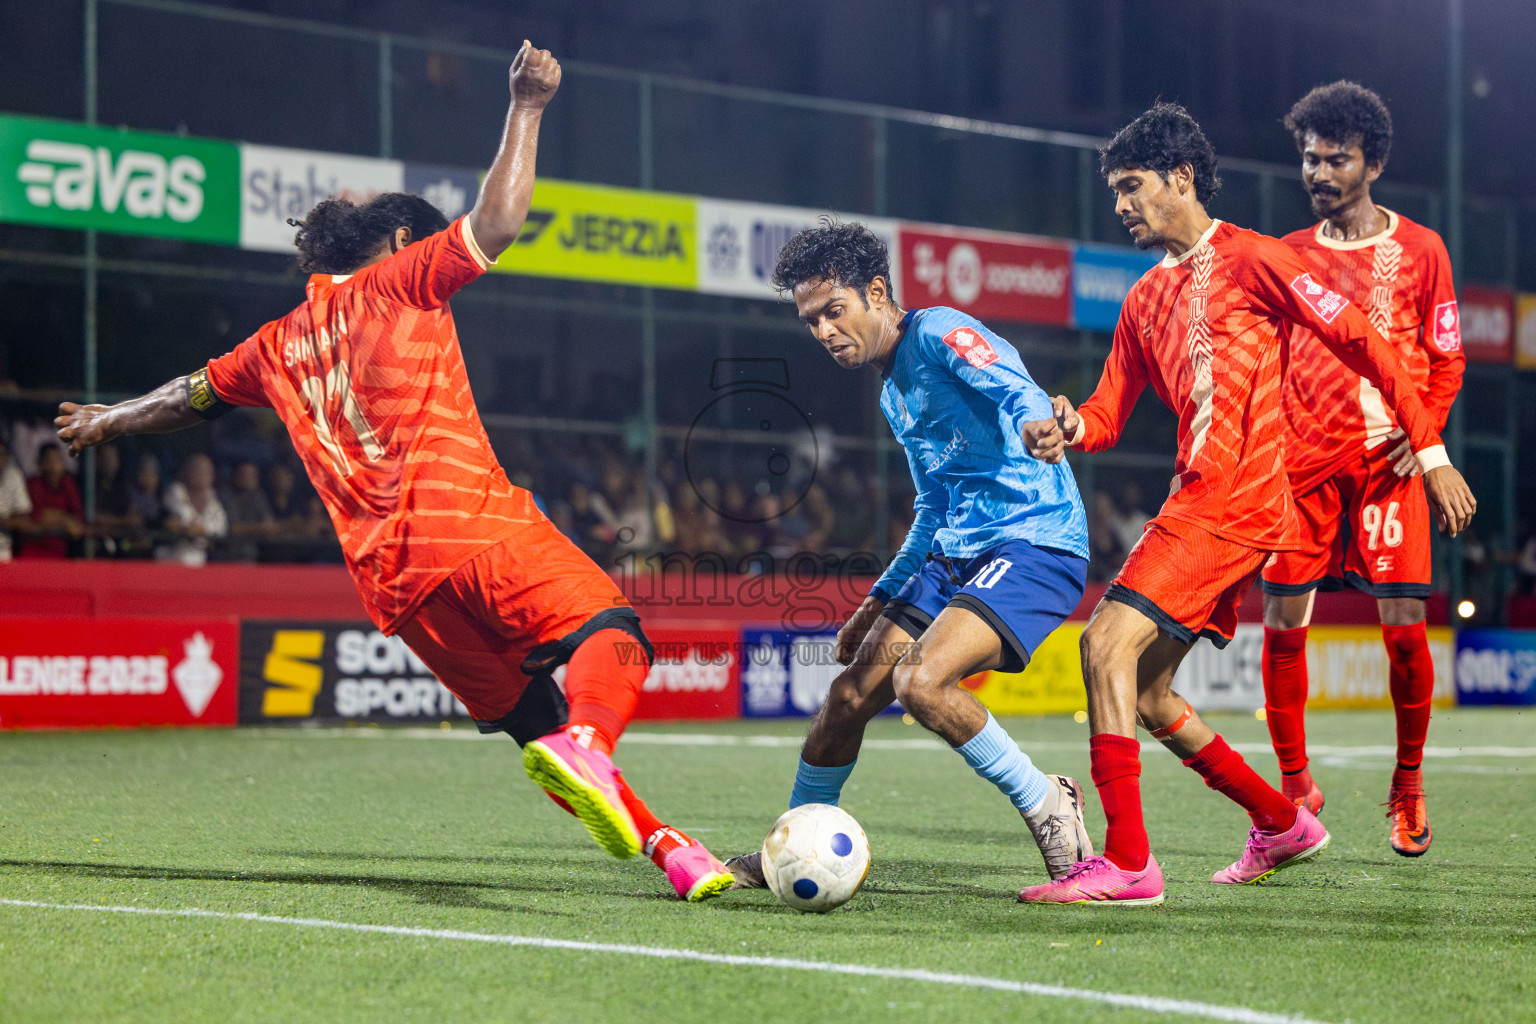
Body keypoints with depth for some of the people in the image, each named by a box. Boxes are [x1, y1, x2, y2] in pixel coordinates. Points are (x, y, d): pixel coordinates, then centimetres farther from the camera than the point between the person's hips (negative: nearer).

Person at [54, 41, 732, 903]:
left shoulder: (280, 344, 23)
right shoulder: (399, 282, 7)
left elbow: (193, 395, 39)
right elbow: (498, 223, -6)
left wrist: (108, 421, 58)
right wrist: (527, 109, 3)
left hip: (390, 576, 6)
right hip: (472, 523, -6)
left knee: (529, 716, 9)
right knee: (612, 636, -14)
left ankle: (664, 843, -2)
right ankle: (584, 743, -47)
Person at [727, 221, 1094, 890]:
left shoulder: (939, 333, -8)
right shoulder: (893, 394, 20)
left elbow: (1021, 392, -27)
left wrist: (1037, 427, -50)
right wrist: (881, 601, 29)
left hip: (1035, 542, -9)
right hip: (955, 553, 9)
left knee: (919, 680, -27)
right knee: (851, 693, 5)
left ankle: (1046, 805, -8)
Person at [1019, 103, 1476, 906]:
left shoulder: (1250, 258, -4)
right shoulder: (1145, 298, 19)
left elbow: (1360, 342, -5)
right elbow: (1110, 414, 16)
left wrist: (1430, 453, -8)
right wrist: (1070, 429, -9)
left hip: (1235, 499, -9)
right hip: (1194, 501, 9)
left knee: (1106, 642, -19)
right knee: (1145, 694, 11)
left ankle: (1128, 862, -19)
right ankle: (1282, 824, 26)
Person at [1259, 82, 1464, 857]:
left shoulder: (1419, 250, 6)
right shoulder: (1288, 256, 13)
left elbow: (1446, 359, 7)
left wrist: (1422, 431, -8)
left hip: (1386, 462, -2)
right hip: (1301, 461, 2)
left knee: (1403, 627, -6)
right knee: (1282, 622, -4)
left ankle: (1408, 784, 13)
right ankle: (1294, 785, 9)